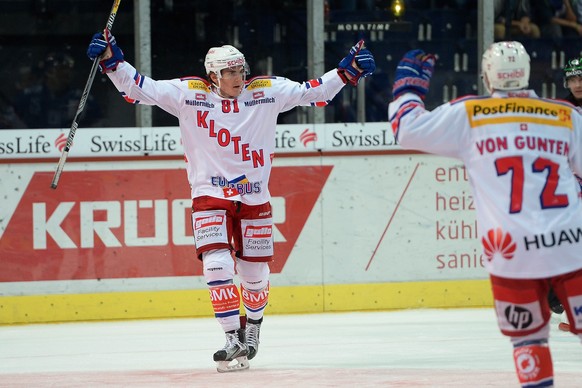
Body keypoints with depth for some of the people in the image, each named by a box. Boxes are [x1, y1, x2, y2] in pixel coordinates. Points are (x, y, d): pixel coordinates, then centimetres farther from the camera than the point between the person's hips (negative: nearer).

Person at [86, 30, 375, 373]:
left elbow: (310, 92, 1)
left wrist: (348, 71, -7)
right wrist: (112, 60, -18)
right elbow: (142, 88, -8)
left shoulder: (266, 91, -2)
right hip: (210, 197, -2)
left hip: (254, 198, 2)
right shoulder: (188, 93, -6)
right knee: (218, 266, -17)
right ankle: (234, 342, -10)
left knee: (255, 272, 10)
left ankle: (252, 328, 38)